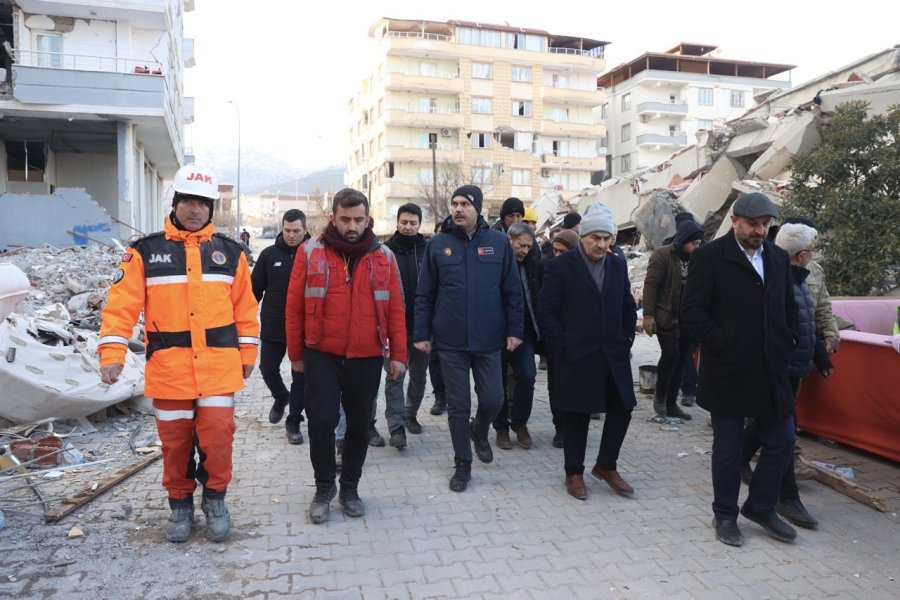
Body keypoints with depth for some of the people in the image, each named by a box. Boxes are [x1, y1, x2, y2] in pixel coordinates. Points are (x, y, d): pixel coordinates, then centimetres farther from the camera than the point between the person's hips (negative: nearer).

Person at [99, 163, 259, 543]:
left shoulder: (230, 252, 6)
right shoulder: (145, 252, 1)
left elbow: (245, 308, 9)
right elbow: (122, 304, -4)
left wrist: (247, 353, 8)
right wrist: (112, 354, -12)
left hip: (219, 366, 0)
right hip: (168, 367, 0)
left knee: (217, 436, 0)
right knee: (175, 440, 11)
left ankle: (215, 499, 23)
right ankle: (180, 503, 31)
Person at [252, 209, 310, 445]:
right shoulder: (269, 254, 0)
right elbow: (255, 289, 5)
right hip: (272, 328, 2)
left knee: (300, 376, 5)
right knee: (268, 370, 9)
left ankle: (293, 421, 20)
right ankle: (281, 397, 40)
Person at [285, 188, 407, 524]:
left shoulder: (383, 257, 3)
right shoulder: (310, 253, -1)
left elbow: (395, 309, 4)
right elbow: (294, 307, 1)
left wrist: (398, 354, 2)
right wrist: (296, 354, 3)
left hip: (367, 358, 2)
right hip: (321, 356, -1)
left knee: (359, 426, 10)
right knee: (321, 422, -3)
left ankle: (350, 488, 29)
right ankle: (324, 487, 20)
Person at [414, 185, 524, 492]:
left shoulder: (498, 242, 0)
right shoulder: (438, 244, 0)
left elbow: (512, 291, 3)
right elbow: (424, 294, 2)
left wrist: (514, 330, -1)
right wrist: (421, 334, -2)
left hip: (488, 339, 1)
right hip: (450, 341, 0)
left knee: (493, 398, 5)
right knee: (458, 405, 7)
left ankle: (479, 431, 39)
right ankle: (463, 464, 24)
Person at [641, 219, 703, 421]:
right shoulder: (662, 255, -8)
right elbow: (650, 285, -11)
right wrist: (648, 315, -16)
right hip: (666, 318, -6)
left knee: (681, 360, 6)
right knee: (671, 353, -16)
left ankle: (671, 403, 17)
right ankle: (660, 396, 6)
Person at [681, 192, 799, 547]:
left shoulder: (778, 257, 9)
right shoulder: (710, 256, -9)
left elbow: (788, 307, 17)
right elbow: (691, 312, -13)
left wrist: (786, 344, 4)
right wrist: (724, 343, -14)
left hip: (771, 370, 6)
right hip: (728, 371, -5)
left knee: (782, 441, 11)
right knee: (728, 448, 6)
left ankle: (761, 507, 31)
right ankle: (725, 515, 25)